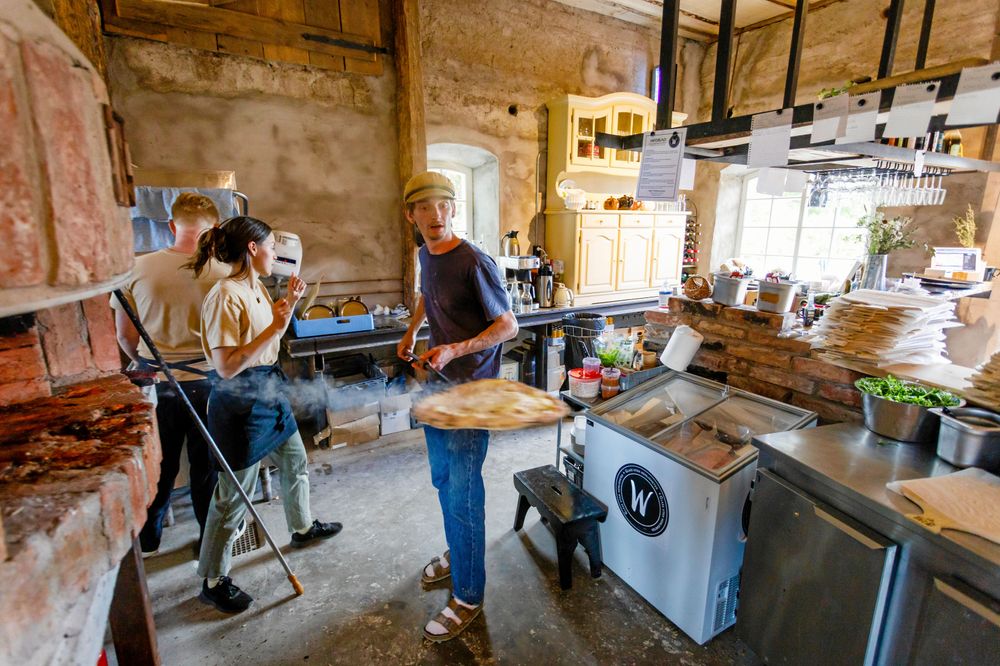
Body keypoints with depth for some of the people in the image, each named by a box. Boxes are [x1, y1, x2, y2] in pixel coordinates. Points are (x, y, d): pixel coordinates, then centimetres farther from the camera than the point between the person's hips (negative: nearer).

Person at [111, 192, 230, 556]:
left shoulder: (137, 268, -6)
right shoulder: (222, 273, -14)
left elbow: (124, 335, 3)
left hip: (156, 383, 2)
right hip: (206, 381, -2)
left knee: (158, 464, 19)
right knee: (208, 465, 13)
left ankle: (146, 540, 38)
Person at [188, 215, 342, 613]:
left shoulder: (256, 288, 6)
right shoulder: (226, 296, -22)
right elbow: (226, 366, -26)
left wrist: (289, 303, 6)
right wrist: (276, 327, -27)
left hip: (269, 393, 10)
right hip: (240, 401, -9)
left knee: (295, 462, 24)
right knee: (234, 495, 5)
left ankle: (302, 528, 48)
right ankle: (213, 582, 27)